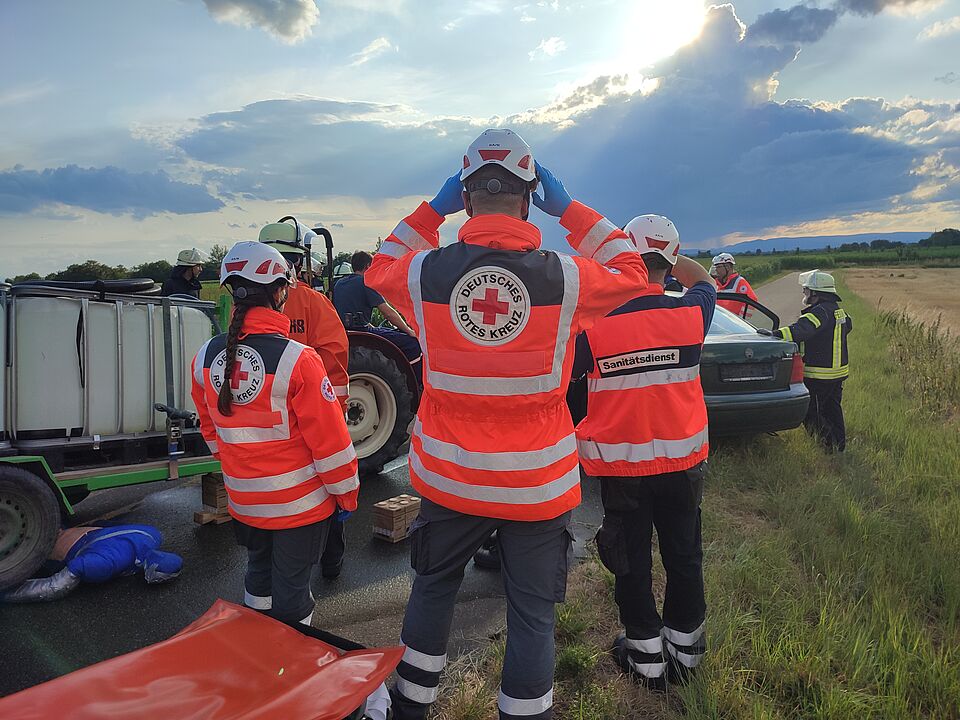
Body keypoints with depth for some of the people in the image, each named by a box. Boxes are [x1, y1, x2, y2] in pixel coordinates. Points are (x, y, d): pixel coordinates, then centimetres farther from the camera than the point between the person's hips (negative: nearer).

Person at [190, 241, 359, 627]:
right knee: (292, 589, 10)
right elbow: (329, 439, -19)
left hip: (243, 500, 6)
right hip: (301, 503, -6)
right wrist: (347, 493, -5)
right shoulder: (299, 359, -23)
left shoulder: (206, 357, -5)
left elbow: (210, 427, 9)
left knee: (258, 572, 27)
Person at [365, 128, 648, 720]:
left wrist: (432, 211, 10)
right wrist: (570, 210, 6)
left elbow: (380, 268, 13)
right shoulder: (564, 277, -16)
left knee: (433, 588, 25)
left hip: (448, 477, 3)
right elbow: (630, 272, 6)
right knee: (532, 614, 14)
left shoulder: (426, 272, -12)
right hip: (537, 485, -2)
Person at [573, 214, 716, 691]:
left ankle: (646, 657, 27)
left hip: (621, 466, -2)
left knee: (632, 562, 13)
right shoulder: (691, 313, -9)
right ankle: (685, 647, 35)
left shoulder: (594, 323, -17)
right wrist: (668, 258, 13)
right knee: (684, 555, 19)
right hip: (682, 460, 3)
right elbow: (701, 279, 15)